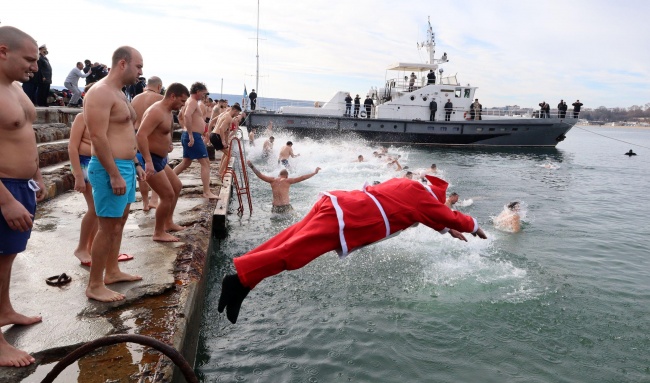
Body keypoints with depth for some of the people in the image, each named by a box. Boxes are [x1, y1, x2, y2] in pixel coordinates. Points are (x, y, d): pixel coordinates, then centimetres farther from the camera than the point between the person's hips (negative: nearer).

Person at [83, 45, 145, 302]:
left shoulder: (119, 93, 17)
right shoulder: (101, 92, -15)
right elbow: (98, 138, -22)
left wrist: (135, 164, 20)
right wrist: (114, 174, -24)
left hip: (125, 166, 10)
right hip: (110, 168, -10)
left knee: (119, 222, 16)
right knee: (107, 227, -5)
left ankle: (112, 272, 29)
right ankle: (94, 286, 5)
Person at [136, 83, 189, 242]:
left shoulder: (167, 111, 10)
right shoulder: (157, 111, -22)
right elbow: (140, 135, -33)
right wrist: (148, 162, -39)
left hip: (160, 159, 11)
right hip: (150, 160, -11)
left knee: (177, 186, 21)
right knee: (168, 195, -8)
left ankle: (168, 223, 33)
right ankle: (159, 233, 7)